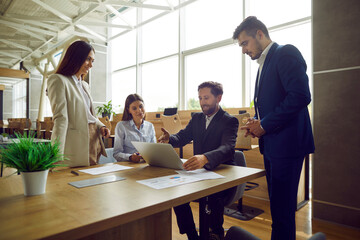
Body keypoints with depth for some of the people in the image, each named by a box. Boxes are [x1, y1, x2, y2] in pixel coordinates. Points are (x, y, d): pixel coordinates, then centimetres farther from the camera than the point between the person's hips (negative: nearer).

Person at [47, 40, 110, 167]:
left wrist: (101, 126, 3)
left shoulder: (84, 85, 20)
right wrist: (57, 154, -22)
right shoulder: (58, 80, -5)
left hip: (93, 142, 8)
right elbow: (61, 118, -16)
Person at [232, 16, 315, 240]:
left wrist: (265, 125, -15)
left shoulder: (286, 53, -8)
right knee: (277, 204, 18)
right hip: (271, 145, 9)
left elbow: (301, 96, -21)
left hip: (286, 143, -9)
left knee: (282, 208, -1)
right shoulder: (265, 64, 19)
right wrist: (257, 121, 4)